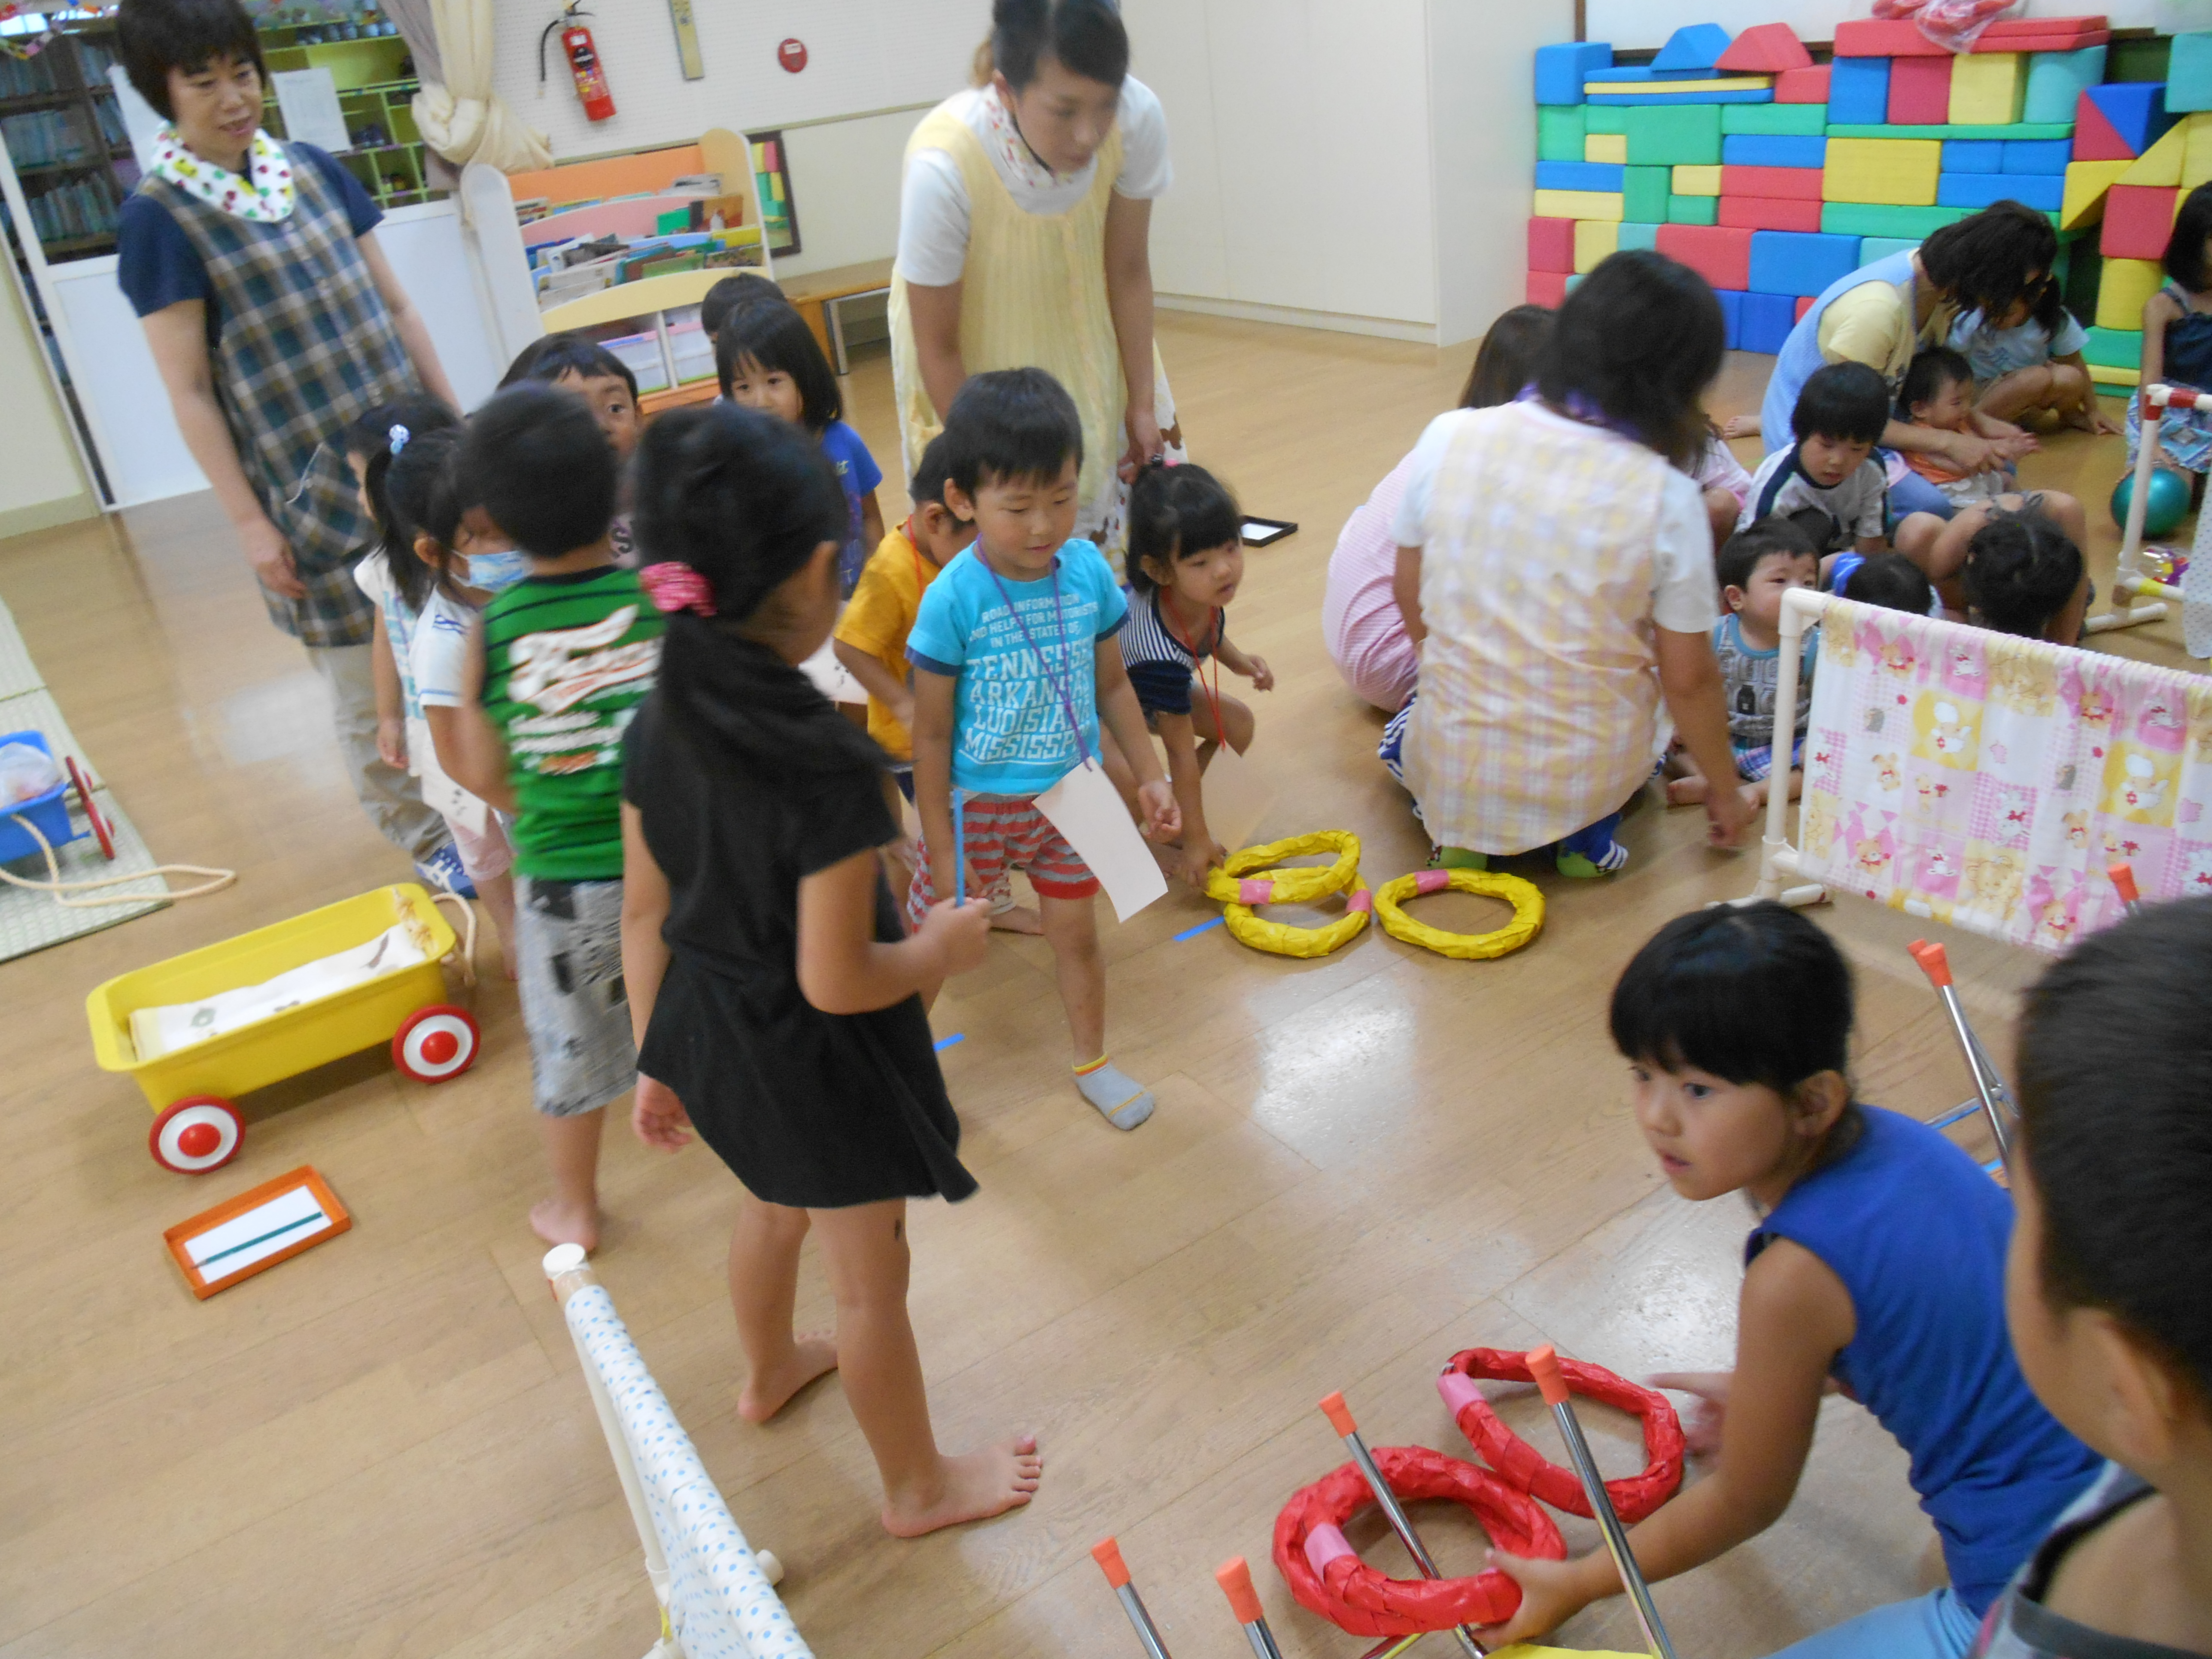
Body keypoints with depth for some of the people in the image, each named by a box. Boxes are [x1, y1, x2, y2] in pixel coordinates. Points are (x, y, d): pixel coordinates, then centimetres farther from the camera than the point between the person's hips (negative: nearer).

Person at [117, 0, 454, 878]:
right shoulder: (157, 218, -9)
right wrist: (249, 522, -11)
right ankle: (423, 839, 26)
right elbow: (190, 391, -9)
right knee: (368, 689, 6)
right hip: (313, 492, -4)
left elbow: (396, 309, 10)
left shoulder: (315, 169, 6)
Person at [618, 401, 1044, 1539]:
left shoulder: (659, 727, -9)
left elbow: (644, 914, 0)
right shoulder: (826, 762, -32)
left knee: (774, 1204, 35)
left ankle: (769, 1372, 63)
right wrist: (941, 948, -10)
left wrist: (656, 1061, 11)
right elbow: (836, 981, -29)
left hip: (705, 1030, 7)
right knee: (870, 1278, 16)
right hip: (815, 1063, -7)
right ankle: (919, 1487, 41)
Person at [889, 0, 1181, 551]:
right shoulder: (942, 167, -35)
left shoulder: (1137, 118, -26)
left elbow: (1128, 272, -10)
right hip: (972, 365, -3)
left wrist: (1142, 404, -7)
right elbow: (936, 346, -22)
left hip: (1083, 335, 4)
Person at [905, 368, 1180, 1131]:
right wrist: (940, 847, -12)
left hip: (1072, 795, 4)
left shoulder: (1089, 571, -10)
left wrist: (1149, 776, 4)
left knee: (1077, 934, 18)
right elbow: (932, 734, -15)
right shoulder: (954, 598, -22)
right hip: (979, 806, -3)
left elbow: (1112, 685, 4)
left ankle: (1093, 1062, 41)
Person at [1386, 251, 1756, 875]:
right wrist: (1725, 790, 9)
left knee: (1407, 727, 37)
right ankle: (1587, 831, 8)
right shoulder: (1667, 499, -17)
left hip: (1452, 760, 1)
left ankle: (1458, 823, 8)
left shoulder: (1449, 437, -12)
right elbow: (1689, 677, -9)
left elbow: (1413, 604, -1)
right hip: (1591, 773, 0)